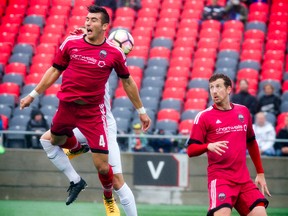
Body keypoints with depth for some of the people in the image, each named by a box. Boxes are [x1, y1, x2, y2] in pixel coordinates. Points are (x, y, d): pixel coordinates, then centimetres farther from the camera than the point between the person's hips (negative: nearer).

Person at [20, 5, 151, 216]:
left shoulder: (114, 52, -7)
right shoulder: (70, 43, -3)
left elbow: (127, 81, 7)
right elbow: (55, 71, 10)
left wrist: (141, 110, 12)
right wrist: (33, 95, 12)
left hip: (93, 111, -3)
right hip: (67, 107, 3)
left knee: (102, 166, -4)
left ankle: (109, 198, 27)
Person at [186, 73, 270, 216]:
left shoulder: (243, 111, 11)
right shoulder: (204, 116, -2)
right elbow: (191, 150, -5)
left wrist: (260, 173, 23)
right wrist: (208, 146, -25)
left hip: (244, 179, 4)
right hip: (219, 178, -4)